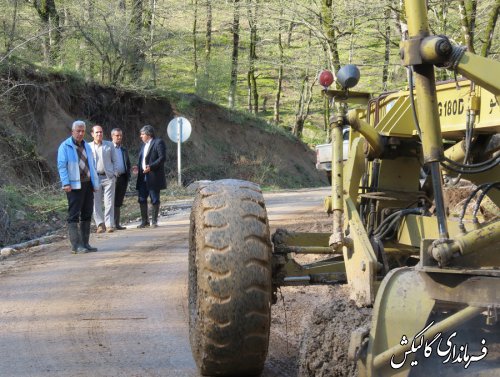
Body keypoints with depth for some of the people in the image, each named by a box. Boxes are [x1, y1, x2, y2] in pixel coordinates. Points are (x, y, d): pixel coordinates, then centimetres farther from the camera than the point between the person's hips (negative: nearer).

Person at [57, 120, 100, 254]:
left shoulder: (86, 146, 17)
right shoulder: (65, 146, -4)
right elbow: (61, 166, -10)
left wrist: (96, 183, 14)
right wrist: (66, 183, -20)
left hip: (87, 184, 7)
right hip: (74, 186, -7)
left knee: (87, 215, 9)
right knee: (74, 215, -7)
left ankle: (85, 243, 15)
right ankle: (76, 245, -9)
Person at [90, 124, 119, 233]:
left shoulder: (109, 145, 9)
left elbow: (115, 161, 11)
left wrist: (114, 174, 1)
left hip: (108, 177, 0)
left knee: (109, 202, -4)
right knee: (96, 203, 0)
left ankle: (109, 224, -2)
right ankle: (100, 224, 6)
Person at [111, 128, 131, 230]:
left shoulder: (124, 150, 20)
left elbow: (128, 164, 23)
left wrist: (128, 177, 11)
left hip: (123, 178, 5)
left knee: (118, 203, 7)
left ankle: (117, 223, 9)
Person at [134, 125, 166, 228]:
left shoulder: (158, 142, -6)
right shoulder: (144, 145, 20)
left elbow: (162, 158, -15)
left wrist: (151, 167, -23)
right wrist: (138, 167, 7)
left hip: (153, 177, -8)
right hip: (143, 177, 8)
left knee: (155, 200, 0)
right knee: (142, 199, 5)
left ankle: (154, 221, 7)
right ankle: (144, 221, 12)